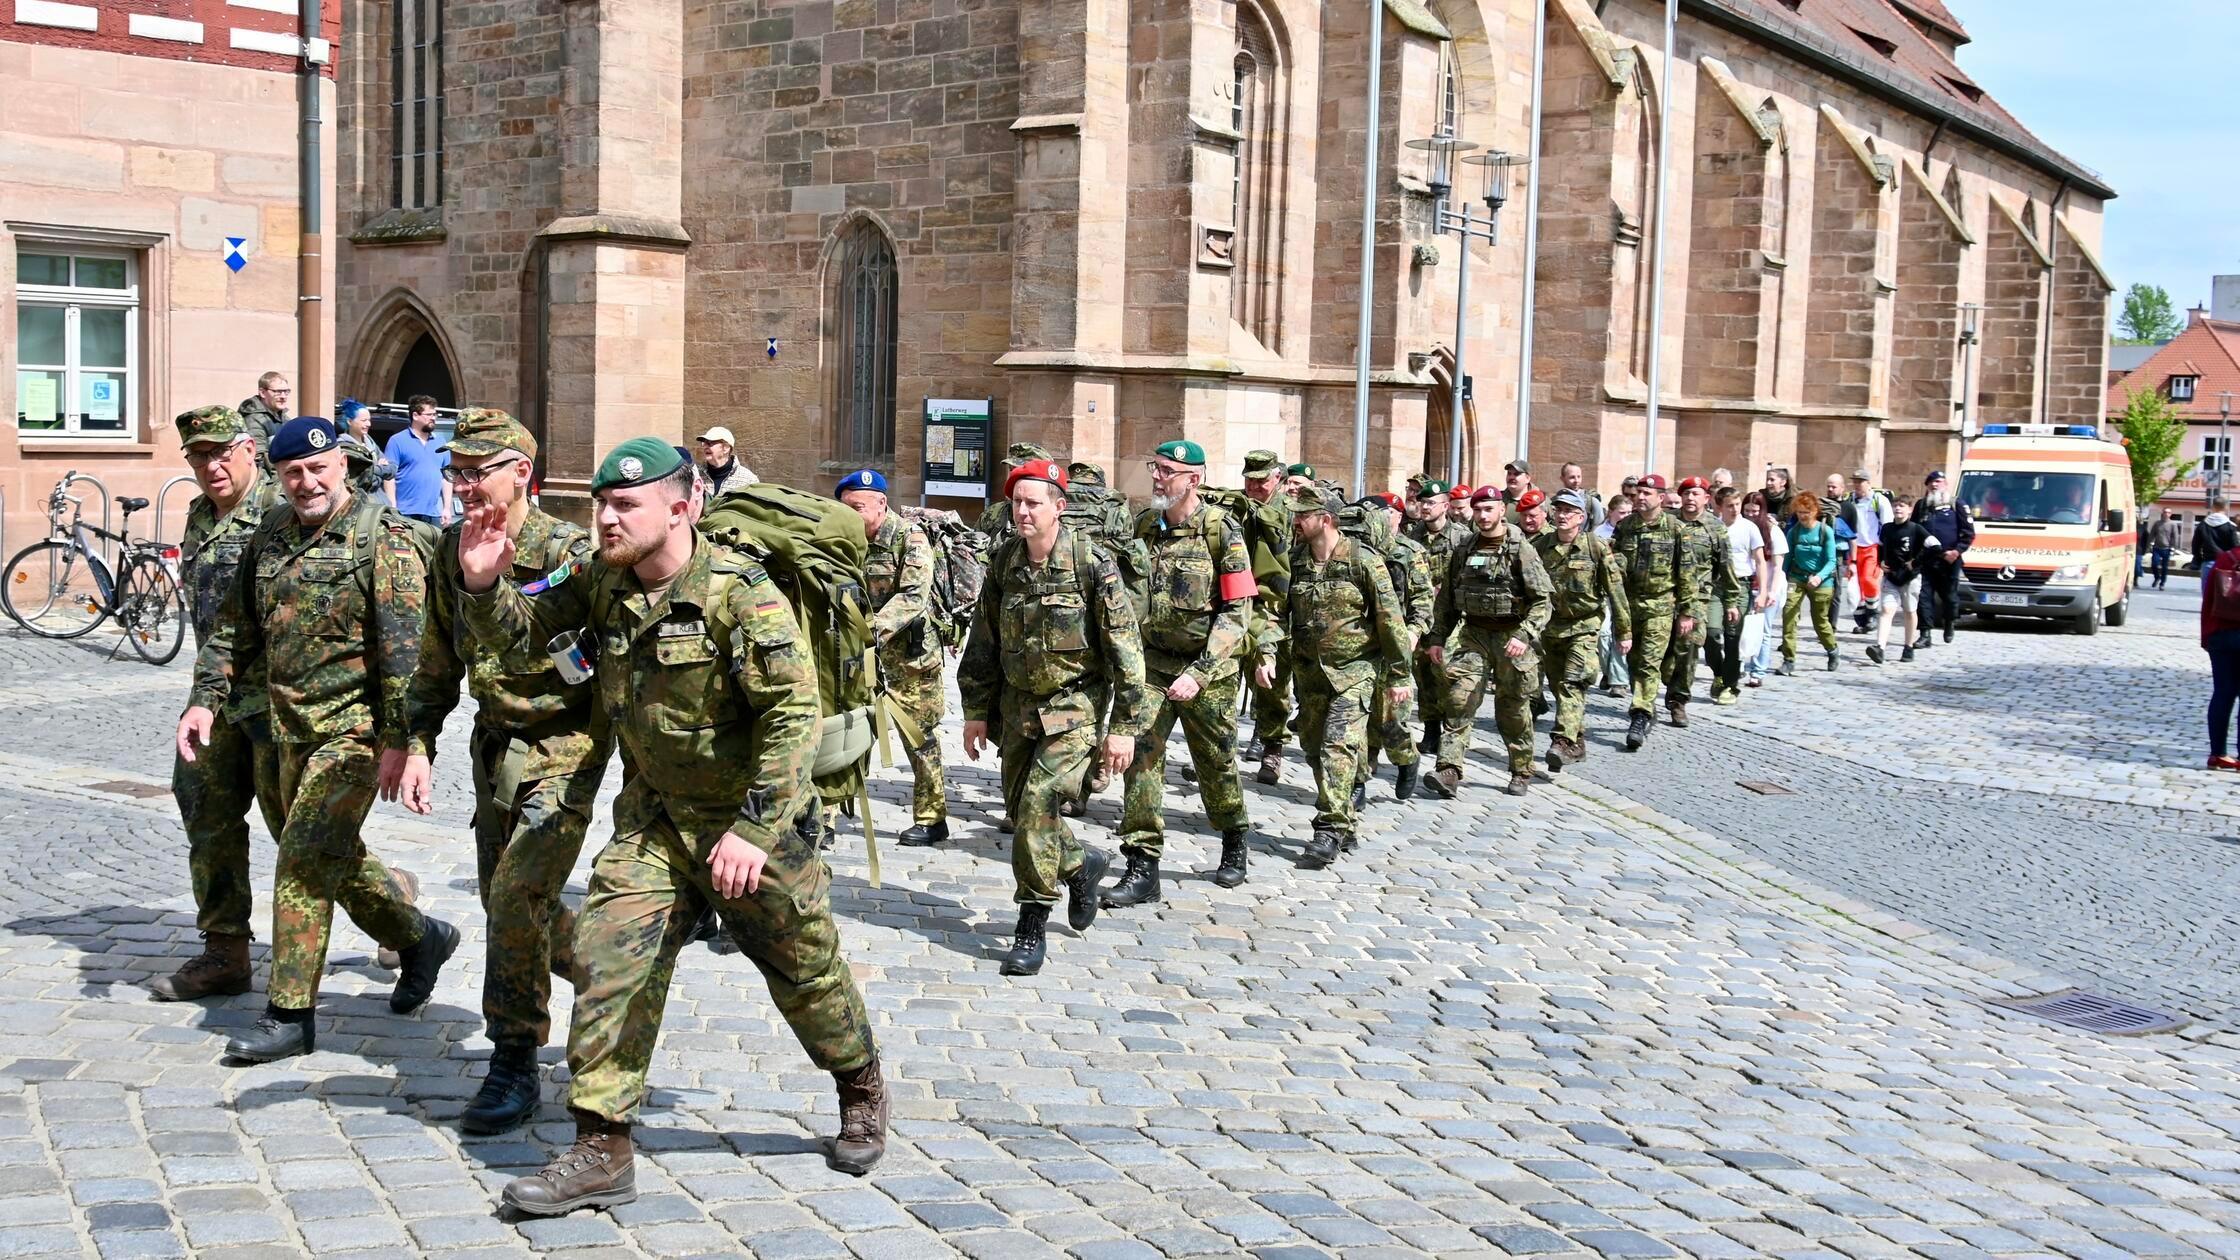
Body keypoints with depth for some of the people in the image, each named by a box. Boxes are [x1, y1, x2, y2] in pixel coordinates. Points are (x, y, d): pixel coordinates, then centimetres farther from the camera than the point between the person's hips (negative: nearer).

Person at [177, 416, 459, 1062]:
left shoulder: (382, 535, -11)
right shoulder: (270, 538, 11)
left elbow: (404, 645, -16)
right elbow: (235, 628, 18)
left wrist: (399, 738, -20)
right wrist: (205, 697, 5)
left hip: (355, 726, -7)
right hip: (293, 728, 8)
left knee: (305, 857, -11)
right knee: (336, 856, 15)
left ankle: (290, 1015, -4)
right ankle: (420, 938, 37)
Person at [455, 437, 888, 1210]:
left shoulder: (740, 595, -23)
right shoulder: (601, 583, -3)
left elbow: (793, 714, -26)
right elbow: (517, 632, 5)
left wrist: (754, 830, -31)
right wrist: (483, 585, -18)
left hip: (754, 817, -5)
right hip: (654, 818, 5)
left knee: (807, 972, 11)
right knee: (609, 958, -7)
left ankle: (862, 1095, 38)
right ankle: (602, 1152, 1)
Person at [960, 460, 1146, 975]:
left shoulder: (1093, 565, -14)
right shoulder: (1003, 564, 2)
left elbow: (1125, 647, -12)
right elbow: (983, 642, 12)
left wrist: (1125, 726, -13)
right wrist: (976, 711, 11)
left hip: (1075, 706, -6)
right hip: (1017, 705, 6)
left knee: (1039, 803, -17)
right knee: (1021, 811, 10)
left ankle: (1031, 929, -6)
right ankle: (1081, 864, 40)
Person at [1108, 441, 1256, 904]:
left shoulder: (1222, 531, -13)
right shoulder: (1143, 525, 2)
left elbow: (1237, 611, -15)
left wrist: (1199, 674, -23)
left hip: (1208, 667, -3)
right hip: (1153, 662, 4)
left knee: (1215, 762, 11)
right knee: (1140, 752, -10)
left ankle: (1235, 840, 38)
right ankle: (1142, 865, -6)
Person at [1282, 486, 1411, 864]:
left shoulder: (1363, 561, -12)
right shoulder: (1294, 561, 3)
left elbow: (1390, 620, -8)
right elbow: (1277, 609, 9)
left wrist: (1398, 676, -7)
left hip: (1353, 669, -6)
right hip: (1308, 670, 6)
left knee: (1338, 747, -15)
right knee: (1315, 748, 10)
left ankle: (1331, 829, -15)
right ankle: (1347, 823, 24)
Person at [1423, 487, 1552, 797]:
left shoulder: (1521, 551, -6)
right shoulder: (1464, 553, 9)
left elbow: (1543, 600, -11)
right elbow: (1446, 600, 16)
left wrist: (1525, 636, -22)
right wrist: (1437, 638, 10)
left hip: (1510, 637, -3)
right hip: (1473, 634, 3)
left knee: (1513, 708, 7)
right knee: (1458, 701, -12)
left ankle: (1521, 773, 24)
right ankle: (1449, 771, -17)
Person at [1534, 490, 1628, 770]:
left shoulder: (1596, 548, -6)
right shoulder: (1540, 546, 2)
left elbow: (1616, 591, -2)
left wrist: (1624, 632, -2)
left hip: (1583, 628, -4)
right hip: (1550, 628, 4)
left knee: (1572, 684, -18)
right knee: (1558, 686, 11)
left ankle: (1564, 742, -26)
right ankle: (1577, 743, 25)